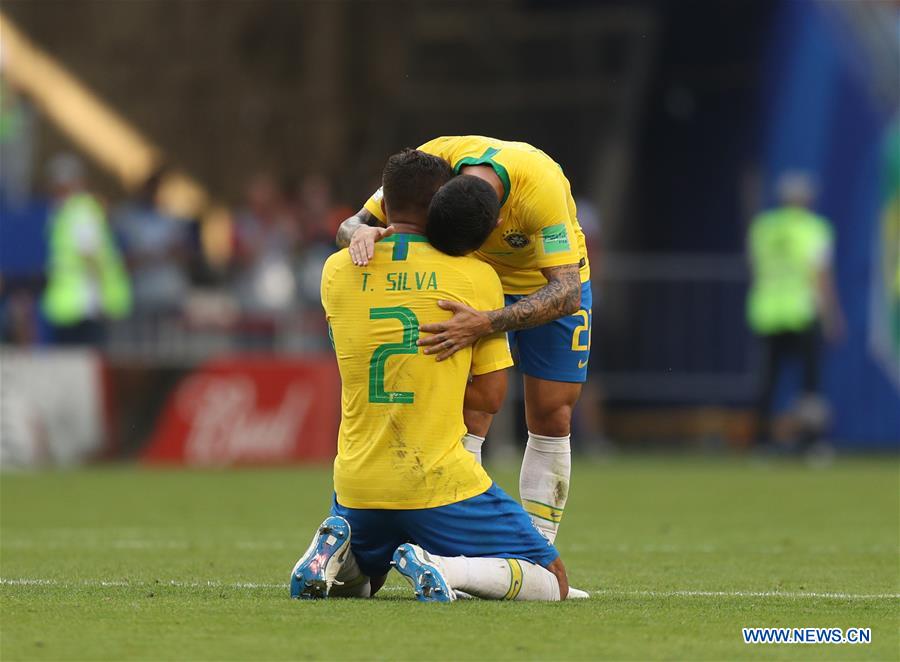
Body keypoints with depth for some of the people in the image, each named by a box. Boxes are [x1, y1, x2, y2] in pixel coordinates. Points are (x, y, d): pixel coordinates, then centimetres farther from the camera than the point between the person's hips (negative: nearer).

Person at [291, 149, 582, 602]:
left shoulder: (337, 271, 3)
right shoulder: (477, 277, -5)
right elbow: (490, 396, -2)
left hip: (357, 489, 4)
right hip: (440, 483, -4)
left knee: (354, 584, 33)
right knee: (553, 583, 5)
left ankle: (337, 551, -3)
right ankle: (445, 568, -20)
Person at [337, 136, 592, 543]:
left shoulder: (542, 186, -41)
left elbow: (566, 292, -44)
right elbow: (350, 226, -20)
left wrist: (486, 324, -58)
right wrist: (361, 232, -47)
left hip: (550, 280, -2)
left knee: (551, 421, -4)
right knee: (464, 422, -13)